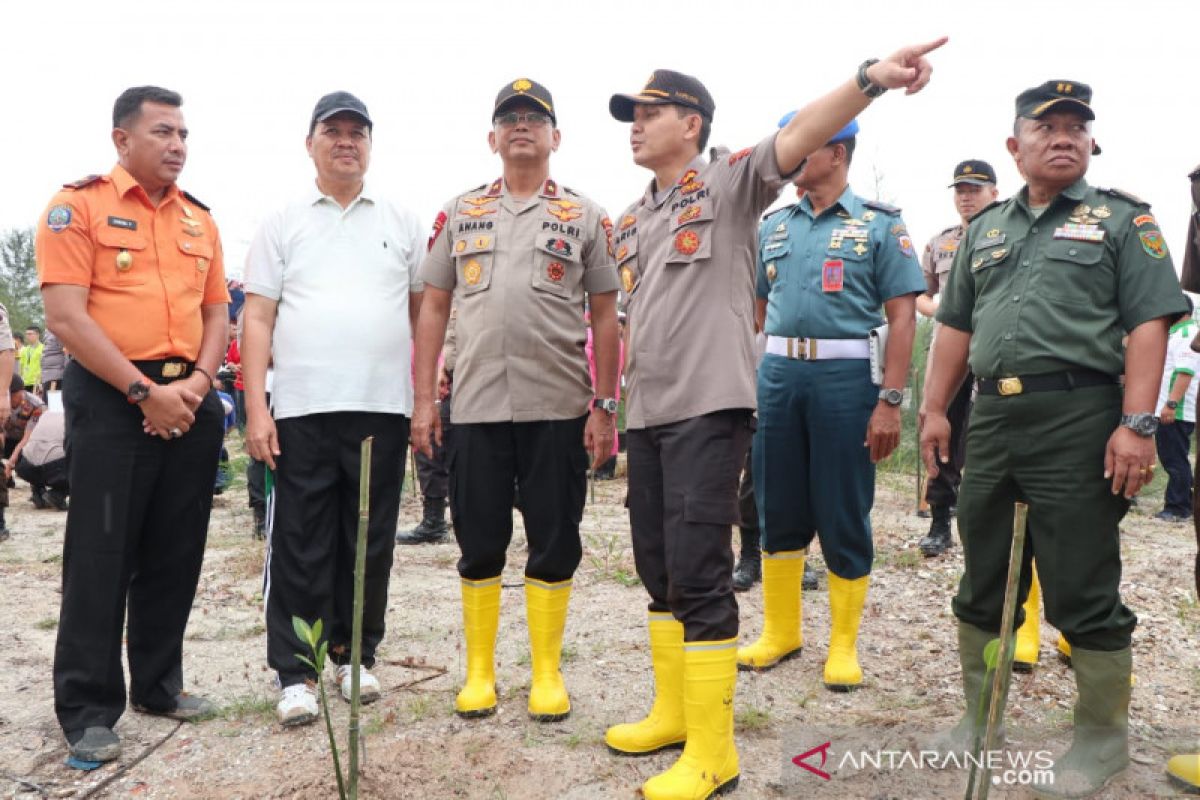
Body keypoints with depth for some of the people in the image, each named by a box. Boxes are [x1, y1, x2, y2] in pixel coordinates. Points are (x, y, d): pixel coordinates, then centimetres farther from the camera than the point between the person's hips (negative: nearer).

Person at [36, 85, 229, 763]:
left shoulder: (200, 219, 14)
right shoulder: (79, 206, -3)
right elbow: (67, 316, -11)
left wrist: (196, 384, -4)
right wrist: (144, 391, -15)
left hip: (190, 401, 6)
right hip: (111, 397, -5)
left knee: (176, 553, 11)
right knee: (101, 555, -1)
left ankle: (159, 684, 26)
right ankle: (88, 709, 9)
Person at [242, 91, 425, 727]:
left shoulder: (402, 222, 12)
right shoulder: (282, 223, 9)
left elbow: (425, 310, 12)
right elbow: (258, 319, 4)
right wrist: (256, 408, -5)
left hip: (384, 408, 2)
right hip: (301, 409, -1)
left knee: (370, 543, 9)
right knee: (299, 547, 2)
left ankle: (355, 656, 24)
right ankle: (293, 674, 12)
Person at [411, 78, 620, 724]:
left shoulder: (585, 217, 6)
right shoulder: (460, 212, 11)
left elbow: (605, 318, 4)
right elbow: (433, 308, 10)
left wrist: (604, 405, -3)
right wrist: (424, 399, 2)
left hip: (559, 407, -1)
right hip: (476, 405, 2)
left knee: (554, 544, 5)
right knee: (479, 545, 8)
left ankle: (546, 672, 20)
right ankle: (479, 671, 23)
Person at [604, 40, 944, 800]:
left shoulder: (729, 181, -2)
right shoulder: (630, 222, 19)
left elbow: (801, 136, -20)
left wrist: (869, 79, -37)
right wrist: (618, 402, 21)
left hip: (710, 409, -8)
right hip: (647, 414, 8)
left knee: (699, 574, -8)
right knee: (659, 570, 15)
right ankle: (674, 711, 31)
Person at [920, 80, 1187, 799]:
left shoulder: (1123, 219, 4)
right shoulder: (985, 228, 18)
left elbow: (1149, 324, -6)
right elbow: (956, 327, 18)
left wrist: (1137, 423, -16)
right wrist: (936, 409, 10)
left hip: (1079, 418, -5)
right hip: (991, 417, 5)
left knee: (1084, 591, 1)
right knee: (983, 583, 12)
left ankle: (1104, 736, 18)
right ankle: (981, 717, 28)